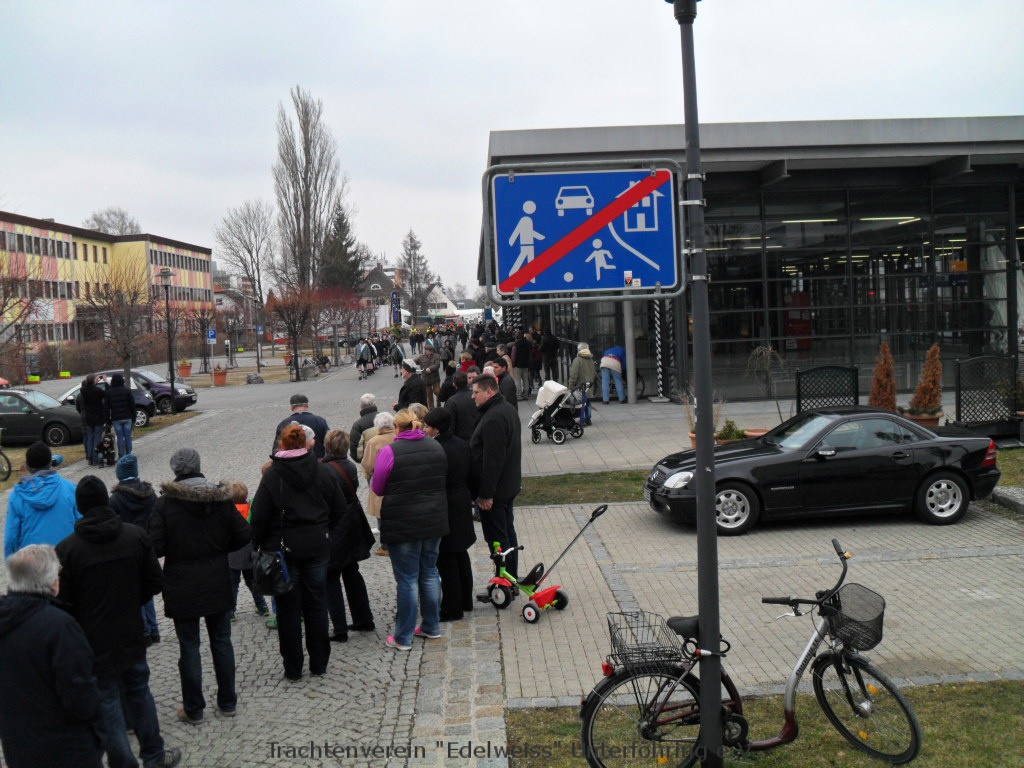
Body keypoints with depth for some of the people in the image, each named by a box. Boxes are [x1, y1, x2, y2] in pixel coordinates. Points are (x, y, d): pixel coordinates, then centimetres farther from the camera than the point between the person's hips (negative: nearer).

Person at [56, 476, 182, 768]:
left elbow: (63, 604, -12)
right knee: (139, 691, 20)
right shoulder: (136, 536, -7)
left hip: (94, 643, -3)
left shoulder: (66, 550, -16)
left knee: (108, 703, 8)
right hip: (131, 636, 4)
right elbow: (155, 583, 0)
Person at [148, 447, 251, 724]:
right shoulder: (221, 499, -5)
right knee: (221, 641, 15)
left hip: (182, 587, -3)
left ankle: (193, 710, 17)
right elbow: (243, 535, -4)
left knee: (189, 647, 7)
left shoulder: (165, 504, -13)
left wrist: (176, 550, 4)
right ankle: (227, 703, 25)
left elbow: (155, 546, -16)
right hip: (217, 584, 3)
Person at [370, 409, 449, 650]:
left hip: (402, 525, -5)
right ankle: (431, 627, 26)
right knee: (429, 572, 17)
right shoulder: (436, 447, 5)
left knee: (407, 579, 0)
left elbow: (377, 488, -5)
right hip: (434, 521, 5)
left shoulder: (390, 451, -13)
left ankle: (403, 637, 7)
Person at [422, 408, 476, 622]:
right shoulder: (462, 444, 4)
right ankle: (465, 600, 32)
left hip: (445, 510, -9)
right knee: (460, 553, 20)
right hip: (463, 505, 9)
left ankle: (452, 608, 9)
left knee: (446, 559, 1)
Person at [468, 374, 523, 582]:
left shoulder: (493, 418, -24)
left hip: (495, 490, -11)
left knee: (497, 539, -2)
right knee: (508, 533, 18)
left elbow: (491, 460, -27)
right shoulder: (508, 409, 11)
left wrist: (485, 493, -23)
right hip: (509, 485, 11)